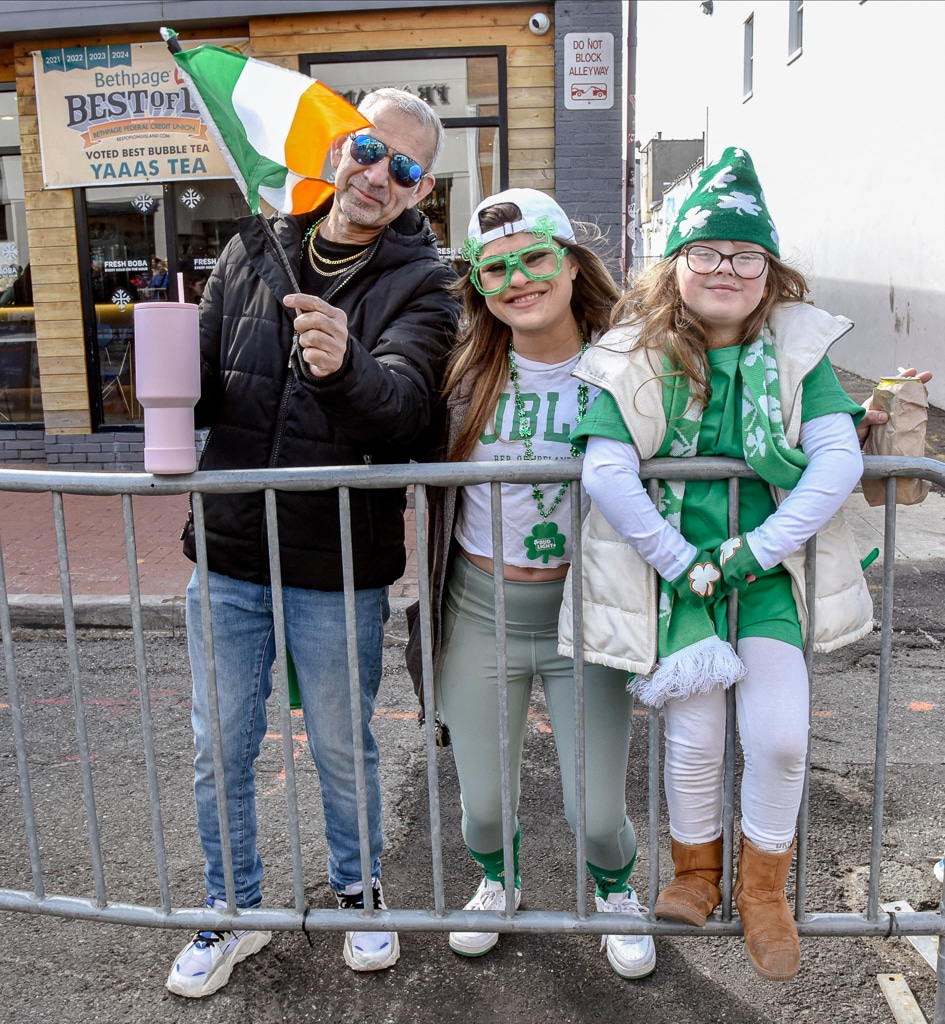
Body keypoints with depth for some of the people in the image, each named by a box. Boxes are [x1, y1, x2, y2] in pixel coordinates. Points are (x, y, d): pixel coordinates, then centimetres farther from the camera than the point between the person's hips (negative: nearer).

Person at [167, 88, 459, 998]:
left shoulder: (419, 283, -7)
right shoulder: (252, 250, 5)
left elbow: (403, 404, -25)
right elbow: (203, 391, 8)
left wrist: (345, 366, -47)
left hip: (338, 564, -3)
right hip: (229, 550, 3)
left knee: (343, 749, 14)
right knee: (220, 751, 14)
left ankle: (356, 889, 41)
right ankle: (234, 910, 37)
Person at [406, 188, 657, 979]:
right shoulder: (465, 369, -6)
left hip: (586, 610, -1)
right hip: (479, 612, 1)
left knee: (597, 813, 7)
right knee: (484, 807, 14)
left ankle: (617, 894, 45)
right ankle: (497, 882, 51)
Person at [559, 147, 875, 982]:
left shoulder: (797, 347, -1)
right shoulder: (636, 355, -5)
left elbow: (840, 460, -10)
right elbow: (605, 474, -16)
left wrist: (751, 553, -16)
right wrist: (682, 565, -16)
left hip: (771, 568, 1)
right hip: (678, 569, -1)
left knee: (780, 735, -6)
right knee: (695, 735, -2)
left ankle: (763, 888, 24)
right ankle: (695, 873, 30)